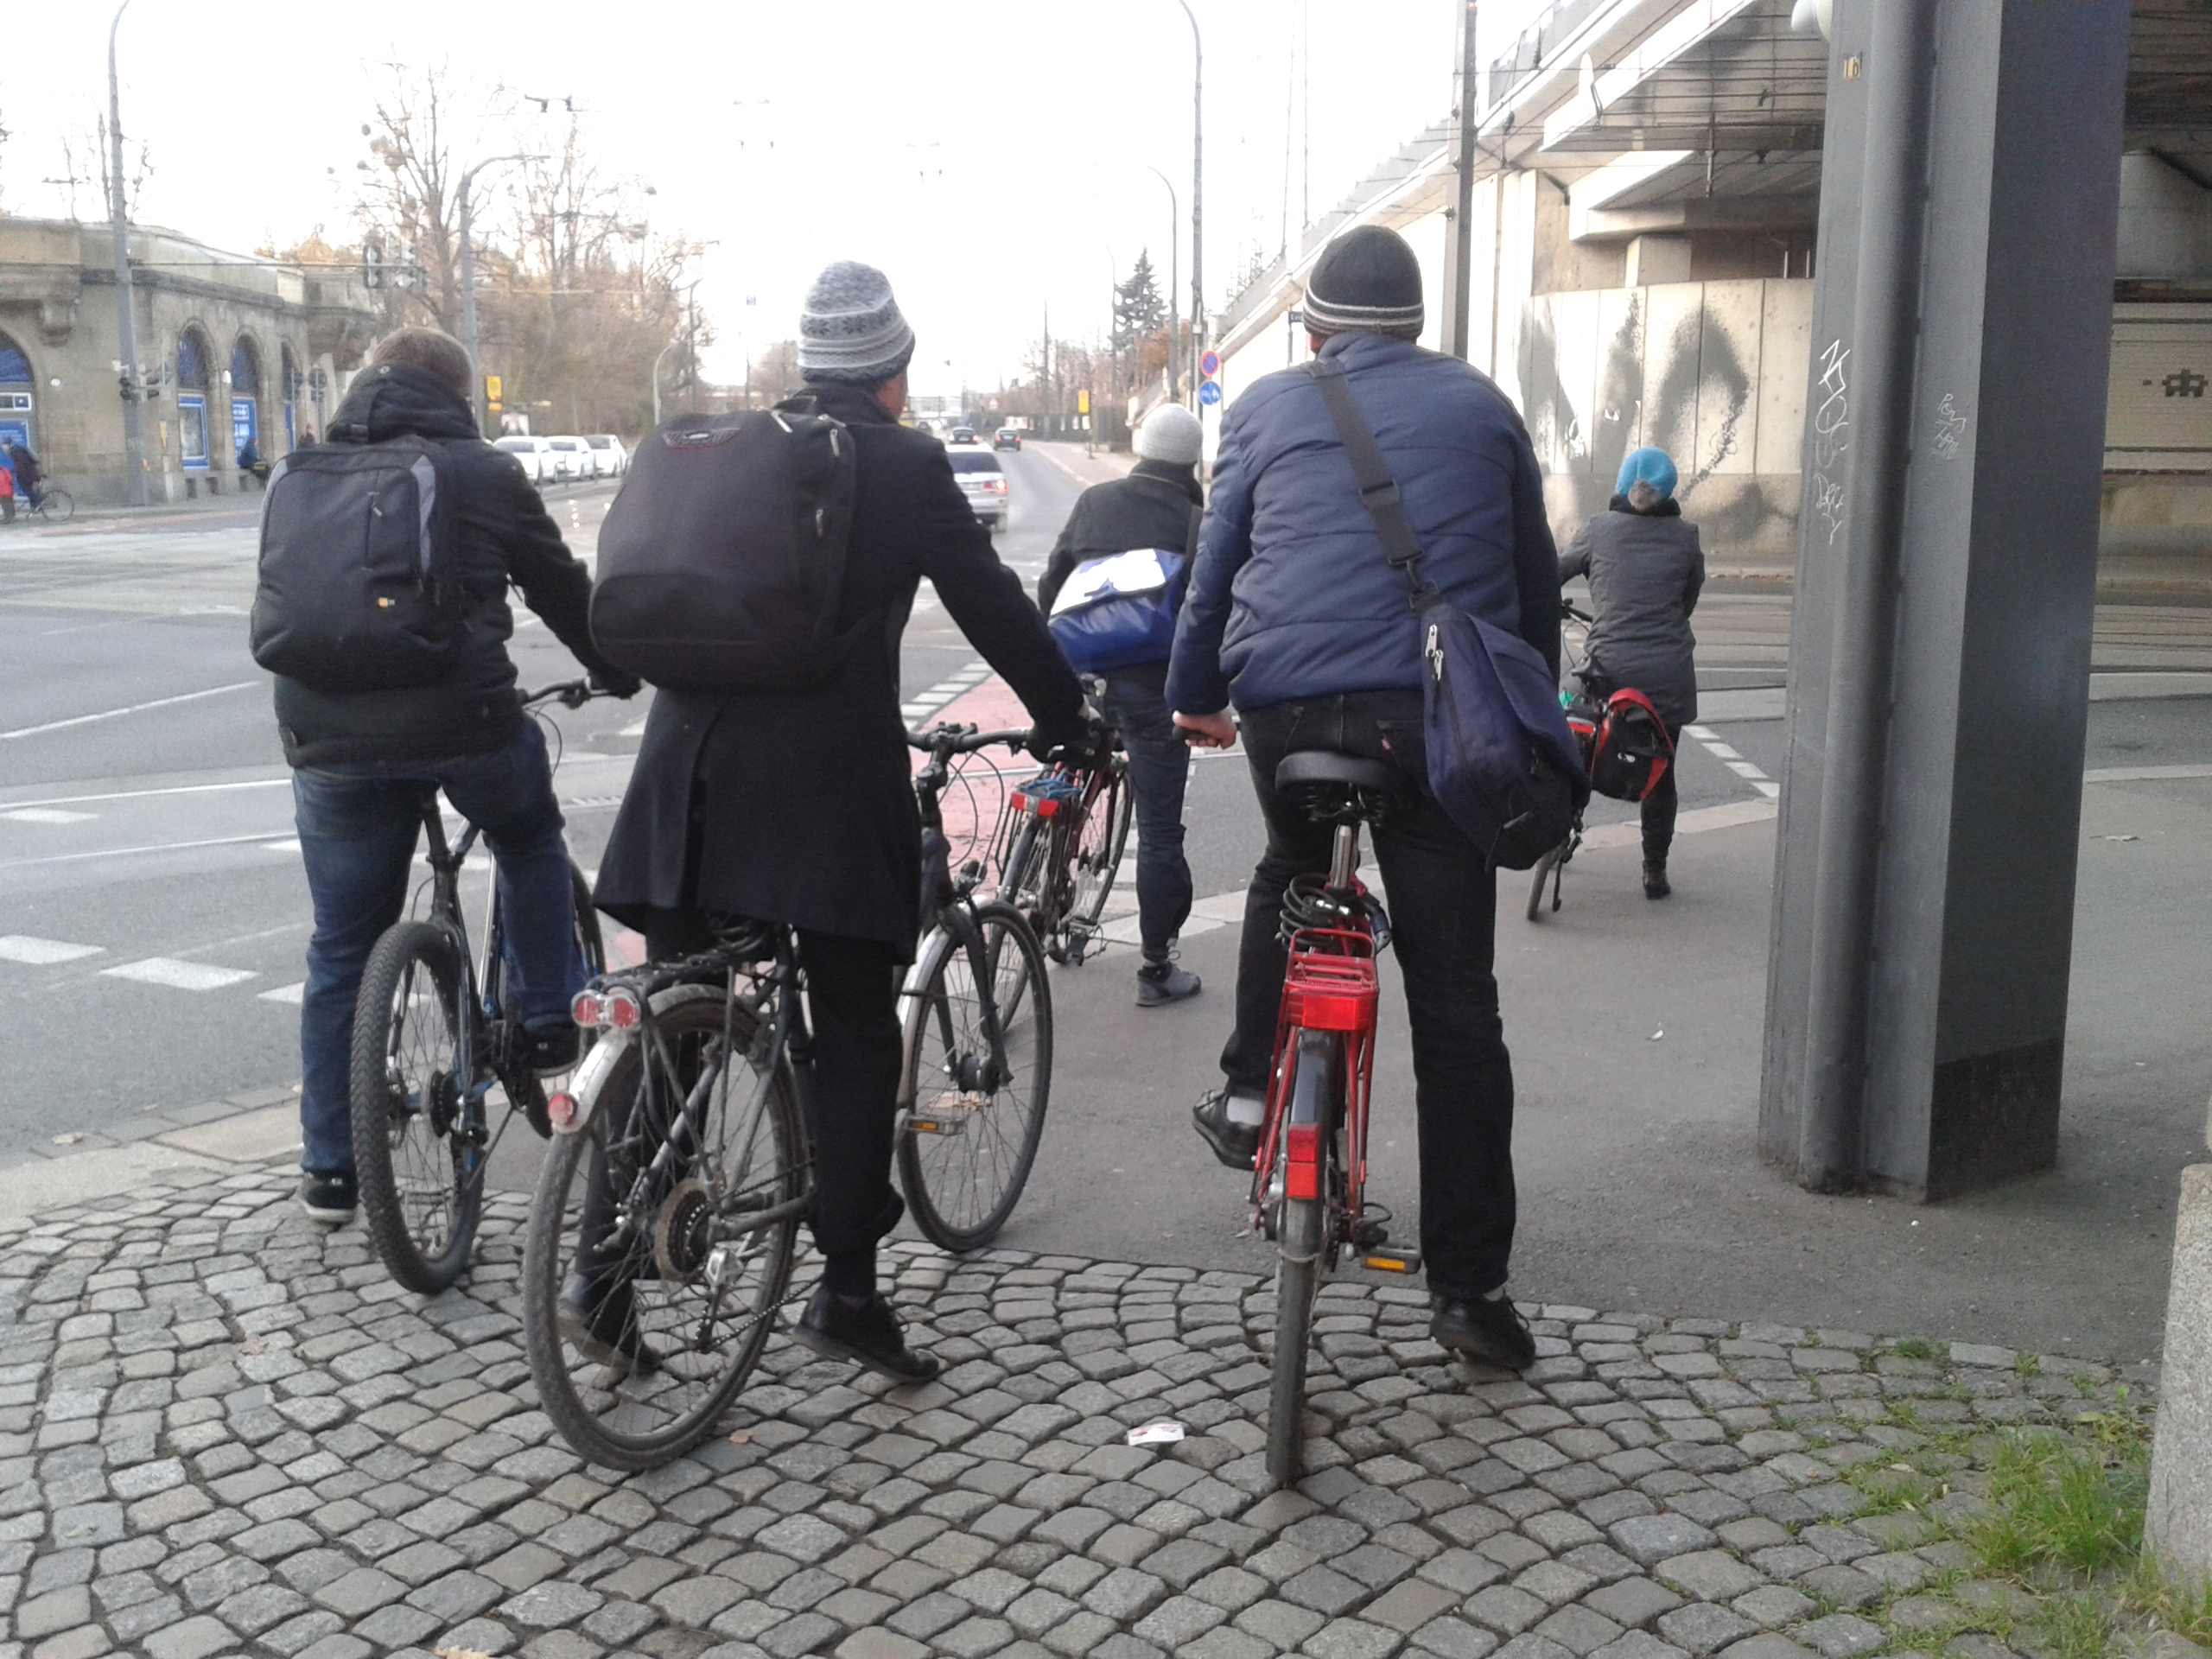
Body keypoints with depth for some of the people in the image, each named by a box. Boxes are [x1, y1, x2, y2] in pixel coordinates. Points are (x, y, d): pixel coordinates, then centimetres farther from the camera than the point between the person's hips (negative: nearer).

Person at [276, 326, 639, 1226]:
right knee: (530, 844, 29)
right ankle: (549, 1025, 26)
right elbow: (563, 590, 12)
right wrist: (621, 674, 29)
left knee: (342, 951, 14)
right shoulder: (485, 474, 5)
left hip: (328, 737, 3)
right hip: (461, 721, -3)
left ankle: (329, 1166, 20)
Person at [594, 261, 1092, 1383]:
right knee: (855, 1039, 6)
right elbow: (994, 609, 1)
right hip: (831, 782, -4)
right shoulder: (908, 466, -1)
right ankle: (847, 1292, 7)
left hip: (697, 773, 5)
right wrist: (1066, 723, 14)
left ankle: (607, 1277, 14)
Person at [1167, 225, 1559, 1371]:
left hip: (1288, 701, 1)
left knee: (1288, 872, 34)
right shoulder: (1480, 407, 16)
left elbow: (1216, 563, 17)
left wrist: (1194, 694, 29)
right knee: (1456, 1002, 2)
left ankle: (1248, 1089, 27)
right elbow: (1536, 576, 21)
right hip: (1443, 710, 0)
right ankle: (1467, 1285, 4)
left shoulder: (1269, 407, 13)